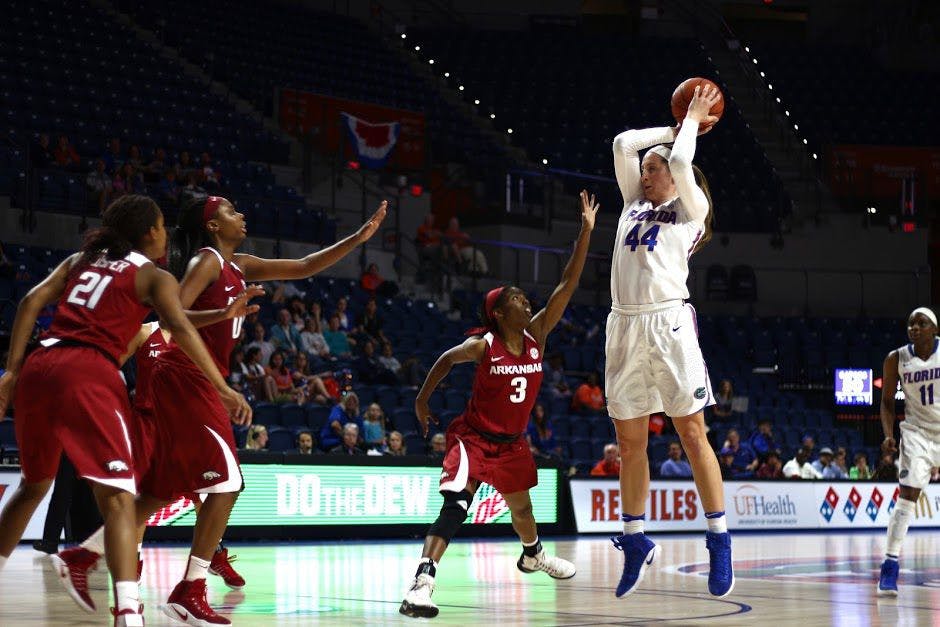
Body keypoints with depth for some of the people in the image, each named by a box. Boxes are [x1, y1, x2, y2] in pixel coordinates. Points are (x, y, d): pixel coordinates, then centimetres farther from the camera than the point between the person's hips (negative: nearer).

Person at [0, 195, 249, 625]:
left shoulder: (80, 260, 26)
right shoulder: (155, 277, 11)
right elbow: (179, 327, -7)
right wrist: (222, 389, -8)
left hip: (38, 368, 6)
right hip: (89, 374, -6)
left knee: (35, 483, 27)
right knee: (117, 497, -11)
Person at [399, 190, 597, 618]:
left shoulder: (537, 335, -6)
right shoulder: (482, 345, -18)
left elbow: (567, 285, -11)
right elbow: (446, 360, 2)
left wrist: (586, 232, -16)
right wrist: (422, 401, 9)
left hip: (512, 441, 6)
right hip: (474, 437, -6)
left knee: (521, 507, 26)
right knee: (454, 508, -24)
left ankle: (532, 556, 57)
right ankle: (422, 583, -33)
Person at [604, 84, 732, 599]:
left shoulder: (692, 209, 6)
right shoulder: (636, 203, 20)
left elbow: (680, 164, -10)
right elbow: (623, 144, 16)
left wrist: (692, 123, 6)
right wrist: (678, 126, 21)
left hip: (668, 321, -5)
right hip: (625, 325, 6)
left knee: (692, 434, -6)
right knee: (629, 442, 8)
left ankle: (720, 542, -2)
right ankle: (635, 541, 18)